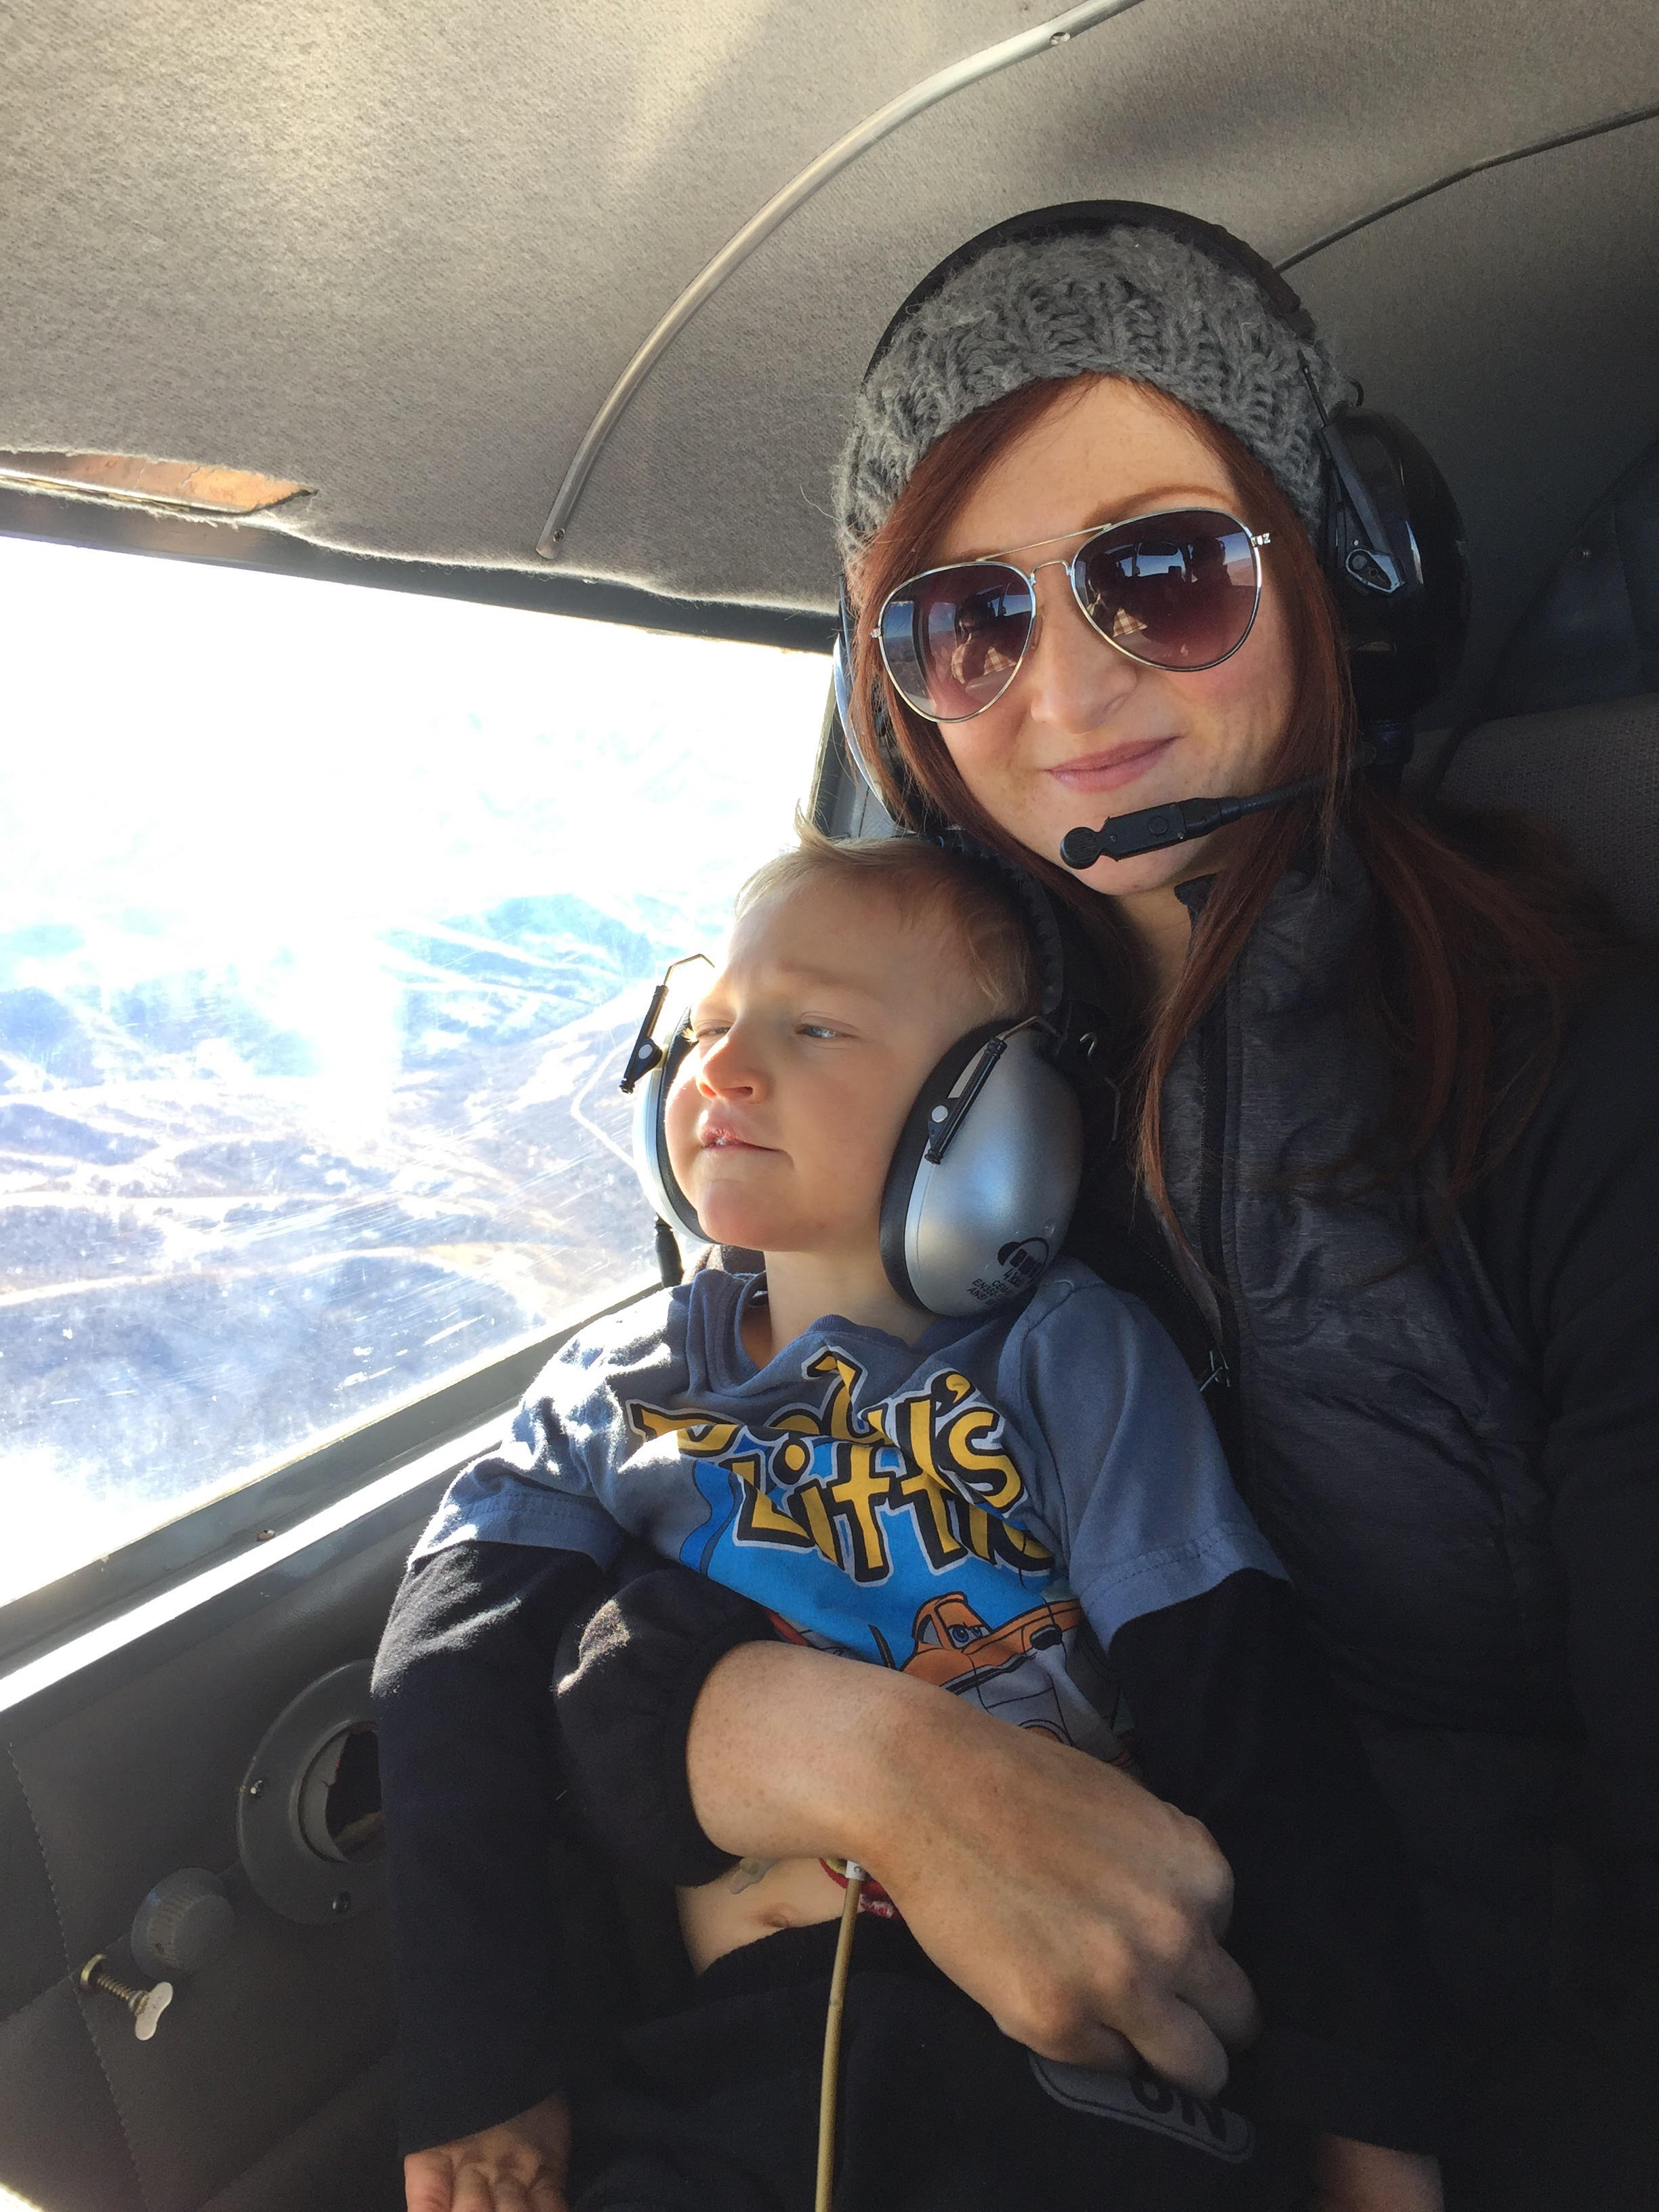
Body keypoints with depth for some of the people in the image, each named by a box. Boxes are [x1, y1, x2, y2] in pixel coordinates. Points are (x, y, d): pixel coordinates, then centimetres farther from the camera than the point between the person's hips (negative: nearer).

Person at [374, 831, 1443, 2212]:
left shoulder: (1069, 1354, 3)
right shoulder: (616, 1392, 11)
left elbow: (1256, 1730, -1)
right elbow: (453, 1705, 3)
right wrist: (481, 2084, -5)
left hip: (1071, 2049, -1)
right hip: (724, 2055, 2)